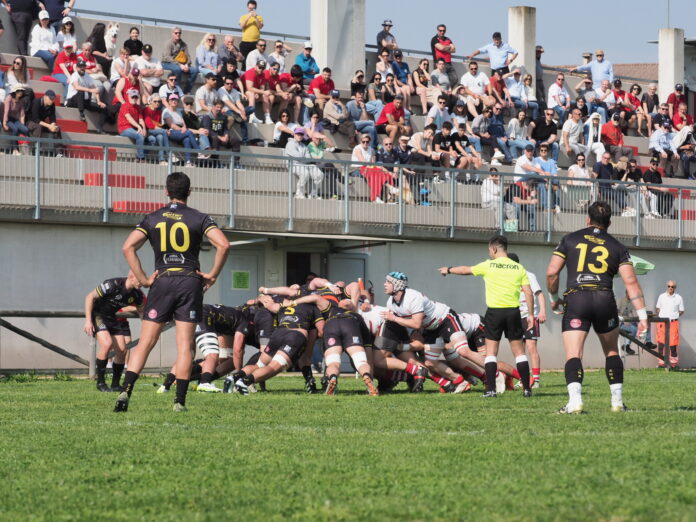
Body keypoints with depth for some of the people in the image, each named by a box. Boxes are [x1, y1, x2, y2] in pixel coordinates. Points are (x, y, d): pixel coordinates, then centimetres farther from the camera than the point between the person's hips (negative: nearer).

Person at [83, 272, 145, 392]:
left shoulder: (137, 294, -8)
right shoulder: (113, 285, -27)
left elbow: (141, 311, 11)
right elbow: (90, 297, -23)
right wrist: (88, 321, -26)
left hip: (115, 318, 6)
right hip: (98, 314, -6)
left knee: (122, 350, -4)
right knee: (107, 343, -25)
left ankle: (115, 384, 13)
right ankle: (100, 382, -12)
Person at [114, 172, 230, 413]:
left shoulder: (152, 219, 6)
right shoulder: (199, 218, 1)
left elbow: (128, 247, -5)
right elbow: (223, 244, -11)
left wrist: (143, 279, -1)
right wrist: (213, 274, -1)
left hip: (162, 282, 1)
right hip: (190, 282, -1)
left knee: (145, 343, 2)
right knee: (184, 345, 2)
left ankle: (126, 392, -11)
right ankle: (180, 401, -1)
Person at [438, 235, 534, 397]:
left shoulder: (488, 266, 0)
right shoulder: (519, 268, 4)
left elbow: (466, 270, 15)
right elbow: (529, 293, 0)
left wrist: (448, 270, 32)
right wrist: (530, 315, 7)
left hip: (494, 311, -2)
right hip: (513, 311, 2)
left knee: (491, 351, 5)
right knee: (519, 351, 7)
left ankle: (491, 389, -3)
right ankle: (527, 388, 3)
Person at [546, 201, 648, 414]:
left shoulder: (570, 239, 12)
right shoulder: (616, 246, 13)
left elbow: (552, 272, 4)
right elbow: (631, 281, 4)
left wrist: (554, 298, 21)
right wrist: (642, 315, 3)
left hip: (575, 299, -1)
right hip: (605, 299, 1)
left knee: (573, 355, -6)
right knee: (612, 352, 19)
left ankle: (574, 400, -26)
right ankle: (617, 401, 16)